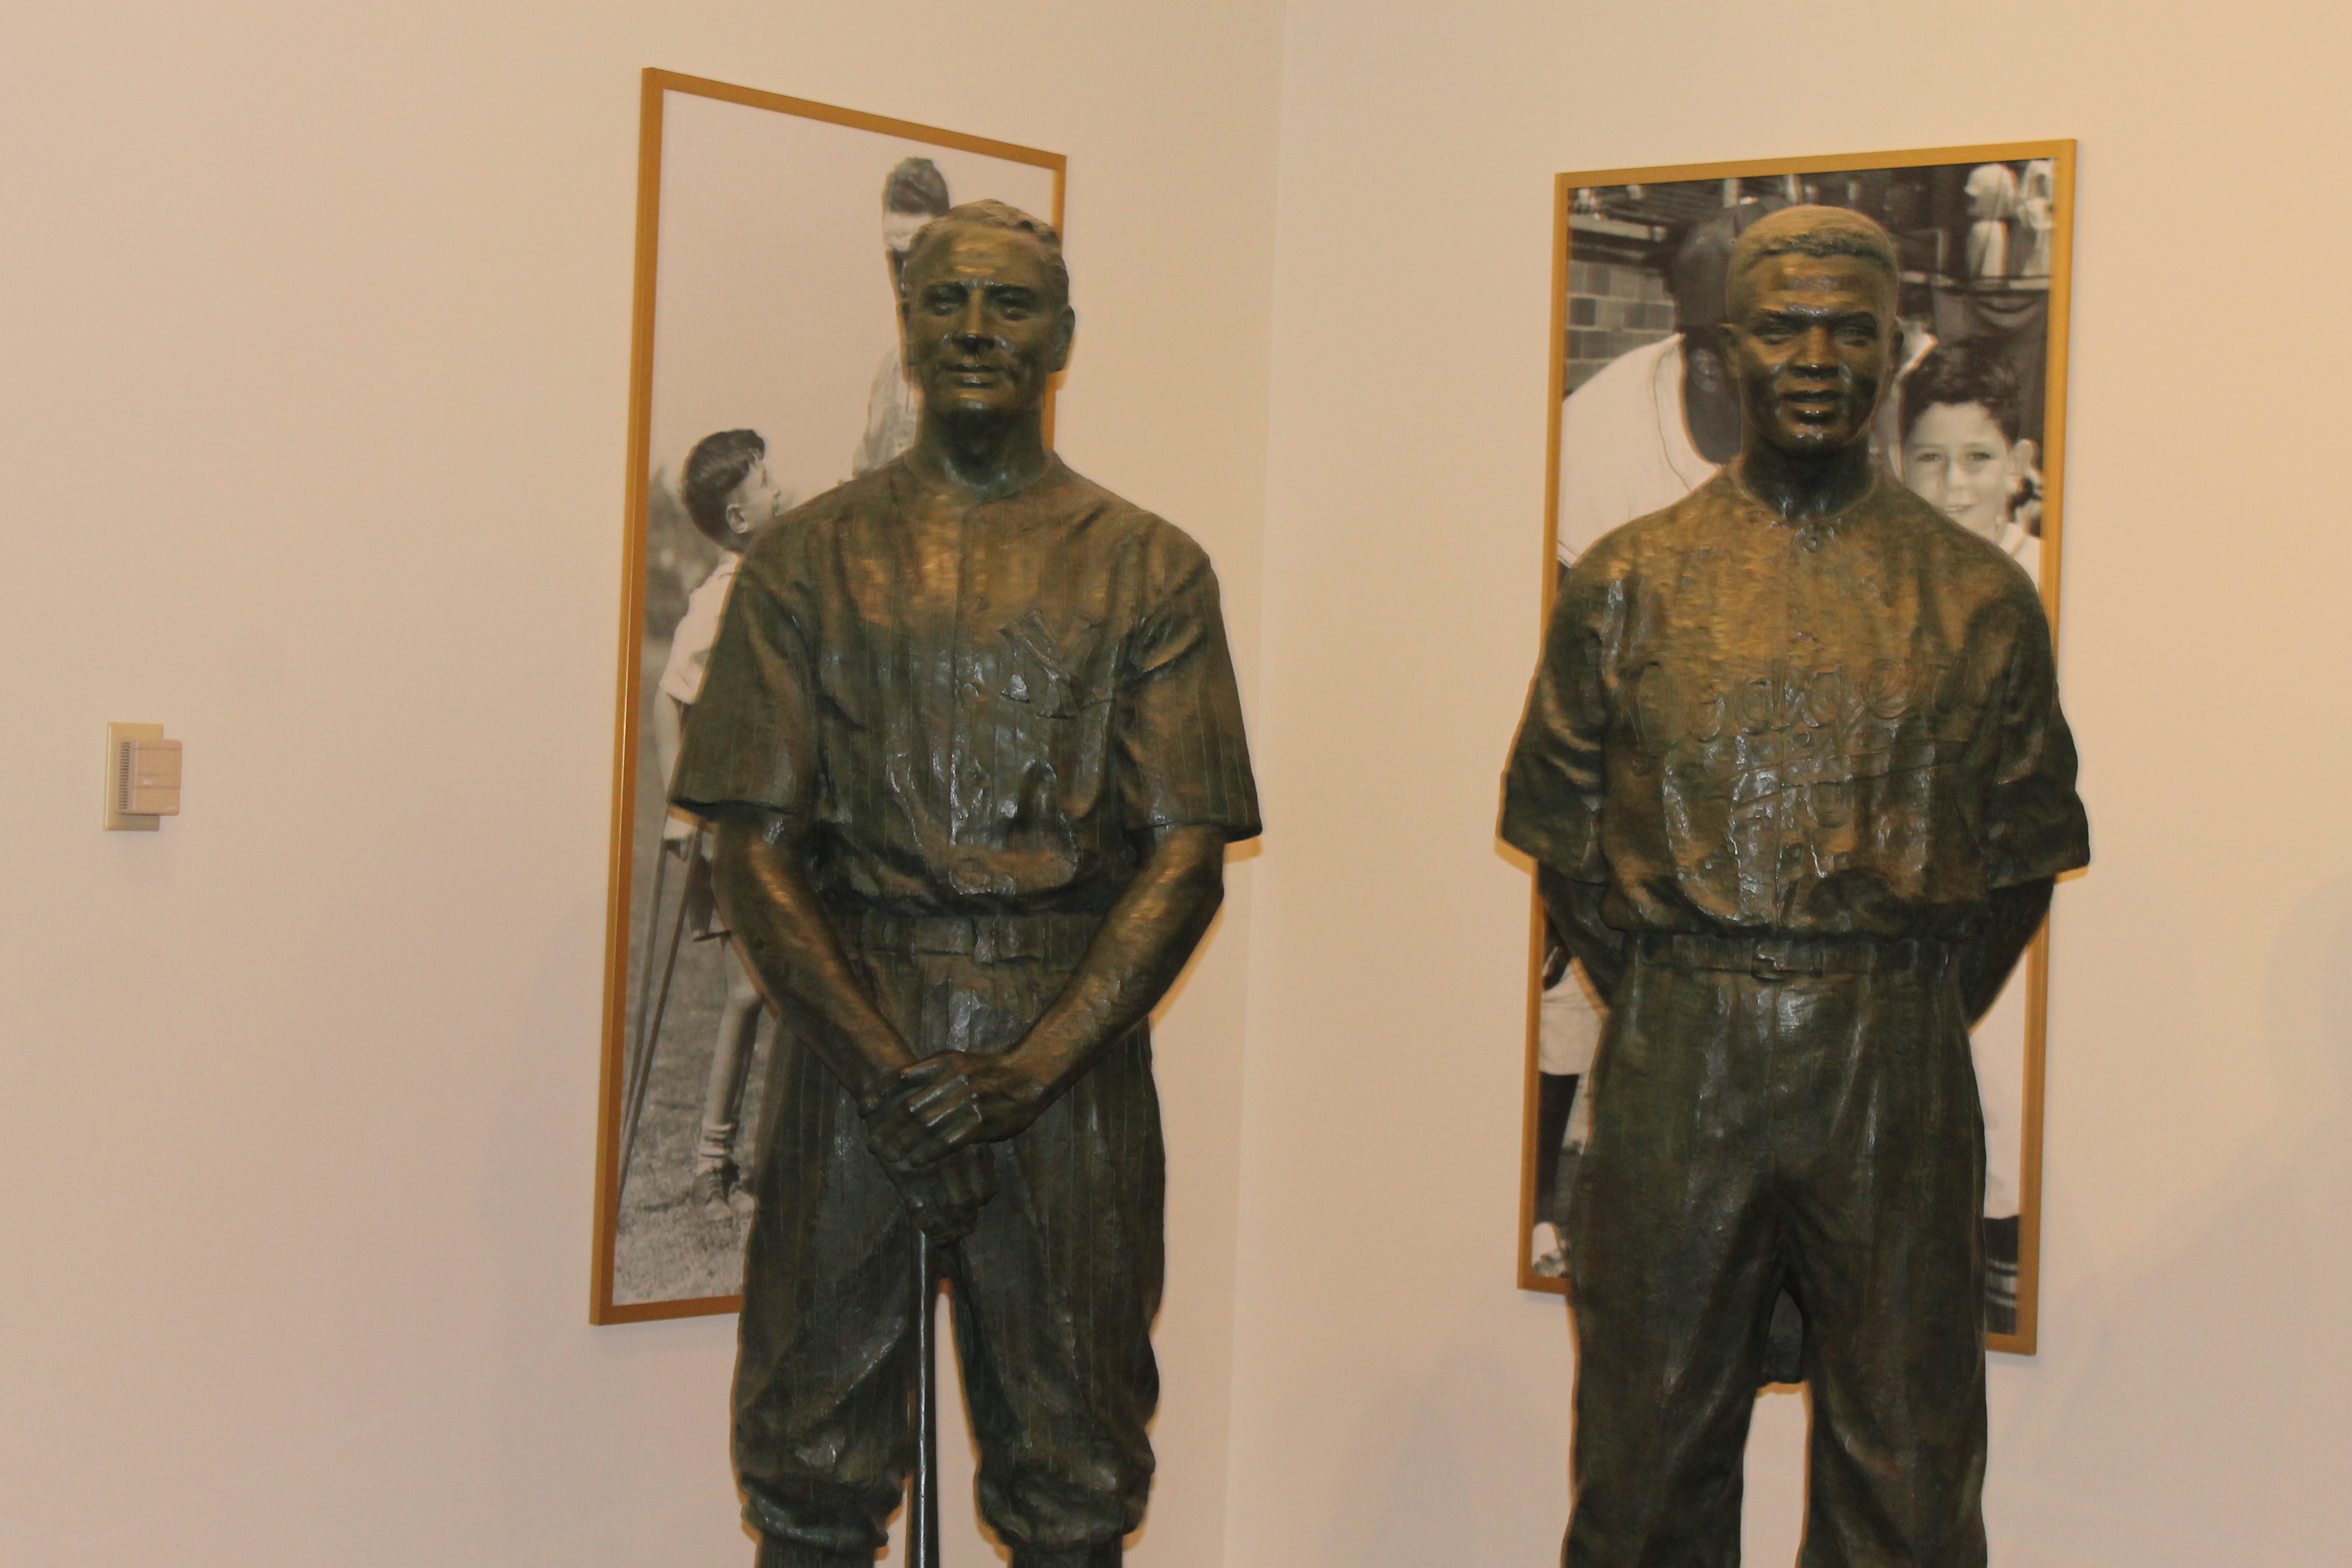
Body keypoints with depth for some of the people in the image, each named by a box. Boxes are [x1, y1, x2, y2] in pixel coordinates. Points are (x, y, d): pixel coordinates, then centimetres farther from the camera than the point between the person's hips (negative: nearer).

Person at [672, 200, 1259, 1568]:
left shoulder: (1150, 569, 6)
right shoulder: (811, 560, 8)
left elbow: (1189, 852, -2)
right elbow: (756, 846, 2)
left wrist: (1031, 1065, -14)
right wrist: (877, 1060, -12)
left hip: (1068, 1051, 0)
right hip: (850, 1036, 1)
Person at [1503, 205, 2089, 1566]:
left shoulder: (1980, 597, 5)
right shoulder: (1629, 582, 5)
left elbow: (2023, 856, 9)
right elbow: (1562, 837, 9)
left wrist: (1911, 1020, 2)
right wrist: (1667, 1001, 2)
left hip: (1899, 1083, 0)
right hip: (1675, 1074, 0)